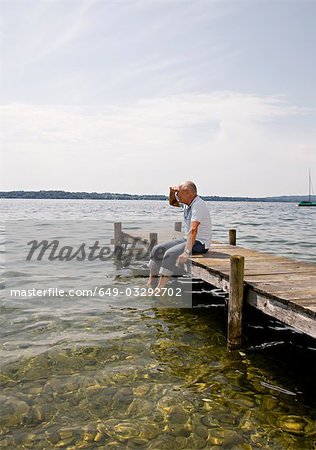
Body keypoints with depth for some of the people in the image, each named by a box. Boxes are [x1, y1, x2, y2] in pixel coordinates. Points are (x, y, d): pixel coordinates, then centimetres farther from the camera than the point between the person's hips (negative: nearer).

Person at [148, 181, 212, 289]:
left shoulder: (198, 205, -22)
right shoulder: (187, 203, 7)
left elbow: (193, 230, -32)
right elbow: (172, 203, 27)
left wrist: (186, 252, -39)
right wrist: (172, 192, 5)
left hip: (200, 243, -10)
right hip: (187, 239, 10)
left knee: (170, 253, -30)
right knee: (158, 250, 0)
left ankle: (159, 290, -27)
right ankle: (150, 285, 2)